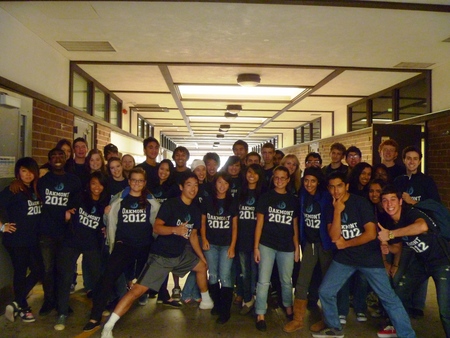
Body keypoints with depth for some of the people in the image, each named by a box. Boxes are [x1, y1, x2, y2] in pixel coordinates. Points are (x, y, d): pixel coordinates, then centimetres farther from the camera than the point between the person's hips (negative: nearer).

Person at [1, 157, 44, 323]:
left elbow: (38, 213, 12)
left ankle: (16, 303, 23)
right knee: (20, 273, 5)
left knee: (38, 270, 8)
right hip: (16, 240, -6)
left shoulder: (36, 190, 7)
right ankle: (23, 308, 20)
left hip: (32, 239, 7)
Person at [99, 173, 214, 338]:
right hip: (161, 255, -8)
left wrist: (201, 256, 18)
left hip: (181, 254, 8)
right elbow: (156, 228, -26)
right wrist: (175, 229, -43)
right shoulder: (170, 204, -17)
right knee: (138, 289, -15)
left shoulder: (195, 210, 5)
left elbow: (193, 235, 15)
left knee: (202, 265, 22)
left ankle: (205, 300, 45)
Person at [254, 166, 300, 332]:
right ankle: (260, 315, 8)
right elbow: (259, 222, -3)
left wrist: (297, 247, 7)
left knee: (286, 281, 16)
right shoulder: (266, 197, -1)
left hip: (287, 247, 2)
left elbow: (295, 225, 10)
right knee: (263, 281, -2)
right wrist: (256, 246, -7)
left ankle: (288, 307, 37)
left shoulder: (293, 200, 6)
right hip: (267, 245, -2)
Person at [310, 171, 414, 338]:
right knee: (325, 292, 3)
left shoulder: (360, 203, -14)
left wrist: (345, 244, -11)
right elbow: (334, 237, -11)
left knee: (389, 297, -2)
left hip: (369, 257, -4)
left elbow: (371, 234, -19)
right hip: (344, 257, 4)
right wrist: (337, 212, -20)